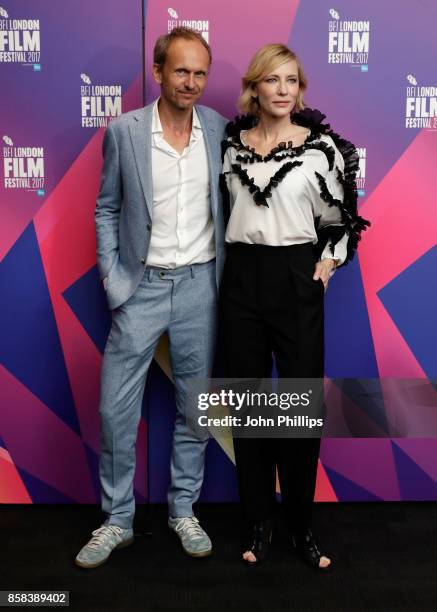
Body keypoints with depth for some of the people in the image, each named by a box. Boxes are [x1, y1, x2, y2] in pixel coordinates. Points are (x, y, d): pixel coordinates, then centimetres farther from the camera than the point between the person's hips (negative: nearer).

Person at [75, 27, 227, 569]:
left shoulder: (219, 129, 1)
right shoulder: (124, 131, -3)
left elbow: (228, 203, 9)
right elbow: (106, 209, 3)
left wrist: (228, 277, 2)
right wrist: (112, 279, -5)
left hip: (199, 283, 2)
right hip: (142, 284, -1)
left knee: (194, 404, 11)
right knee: (115, 408, 2)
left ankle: (184, 509, 29)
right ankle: (117, 519, 21)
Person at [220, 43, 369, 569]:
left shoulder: (322, 146, -1)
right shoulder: (232, 142, 6)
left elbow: (341, 214, 7)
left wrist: (329, 262, -2)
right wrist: (235, 256, 10)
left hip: (297, 279, -2)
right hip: (241, 278, 2)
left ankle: (301, 525, 20)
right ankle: (257, 522, 23)